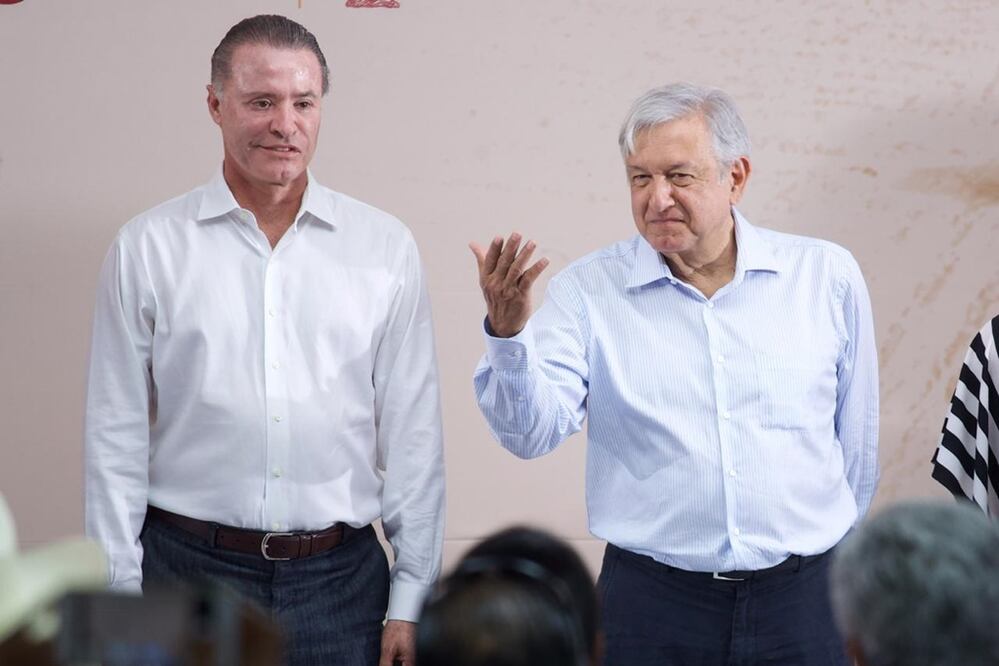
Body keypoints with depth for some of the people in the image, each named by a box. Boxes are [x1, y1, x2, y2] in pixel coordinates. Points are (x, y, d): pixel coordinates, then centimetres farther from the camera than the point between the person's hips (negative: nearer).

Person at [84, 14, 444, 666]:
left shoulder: (386, 247, 4)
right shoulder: (148, 247, 1)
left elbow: (413, 433, 4)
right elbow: (117, 436, 2)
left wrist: (411, 599, 1)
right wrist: (118, 601, -1)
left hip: (341, 578, 1)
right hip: (189, 565, -1)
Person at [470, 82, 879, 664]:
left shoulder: (825, 275, 2)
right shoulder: (588, 290, -2)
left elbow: (857, 439, 12)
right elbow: (532, 432, -13)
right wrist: (508, 333, -29)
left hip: (802, 598, 1)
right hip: (650, 608, -1)